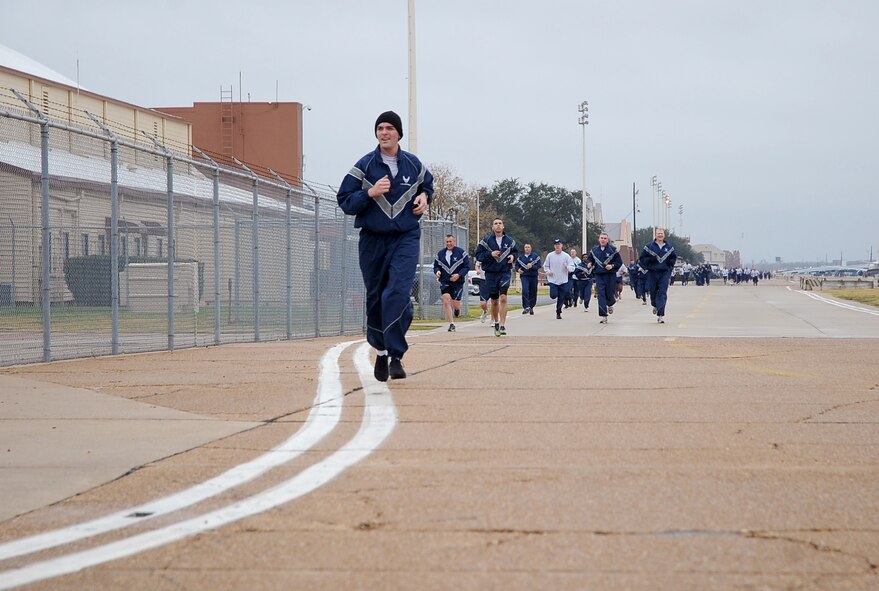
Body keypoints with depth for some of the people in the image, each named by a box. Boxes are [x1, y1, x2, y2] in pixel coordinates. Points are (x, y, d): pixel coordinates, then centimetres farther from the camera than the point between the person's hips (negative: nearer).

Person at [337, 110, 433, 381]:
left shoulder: (414, 165, 4)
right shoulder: (364, 166, -3)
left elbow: (427, 184, 25)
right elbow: (345, 201, -4)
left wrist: (424, 197, 3)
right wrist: (370, 193, -19)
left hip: (406, 239, -1)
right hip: (373, 239, 1)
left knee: (397, 294, -18)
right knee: (375, 298, 9)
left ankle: (396, 356, -16)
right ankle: (381, 350, 31)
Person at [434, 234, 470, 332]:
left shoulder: (461, 252, -3)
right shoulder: (440, 254, 6)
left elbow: (467, 266, -2)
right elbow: (436, 266, 14)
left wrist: (459, 275, -16)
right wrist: (437, 271, -10)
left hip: (458, 282, -2)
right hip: (445, 282, 2)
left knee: (456, 304, -2)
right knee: (446, 301, -14)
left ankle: (457, 310, 38)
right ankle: (451, 324, -7)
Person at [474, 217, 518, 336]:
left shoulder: (509, 241, 4)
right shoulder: (486, 241, -2)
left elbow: (516, 251, 20)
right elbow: (478, 255, -2)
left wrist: (513, 256, -2)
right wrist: (490, 254, -16)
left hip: (505, 272, 0)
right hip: (491, 273, 0)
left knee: (503, 298, -16)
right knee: (494, 301, 8)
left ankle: (502, 325, -17)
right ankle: (496, 323, 28)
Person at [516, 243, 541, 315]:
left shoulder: (535, 256, 4)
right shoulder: (520, 257, 11)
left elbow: (538, 266, -4)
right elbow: (517, 265, 18)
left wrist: (532, 266, -22)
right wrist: (518, 269, -5)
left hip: (533, 277, 0)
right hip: (524, 276, 0)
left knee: (533, 293, 6)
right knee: (525, 291, -21)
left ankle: (531, 307, 24)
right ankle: (526, 307, -21)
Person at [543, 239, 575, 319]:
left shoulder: (566, 256, -1)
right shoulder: (550, 256, 3)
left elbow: (572, 267, -1)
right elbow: (545, 266, 11)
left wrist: (567, 267, -22)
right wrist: (548, 271, -9)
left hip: (563, 281, 0)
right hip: (552, 280, 0)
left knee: (561, 298, 3)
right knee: (553, 295, -17)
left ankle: (558, 312, 19)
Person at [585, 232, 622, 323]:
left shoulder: (613, 249, -1)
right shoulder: (594, 250, 8)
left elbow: (619, 262, 1)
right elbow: (590, 260, 21)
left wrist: (612, 266, -16)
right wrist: (589, 264, -2)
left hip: (610, 275, -2)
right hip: (598, 275, 2)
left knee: (610, 295, 4)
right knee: (601, 295, -9)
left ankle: (610, 305, 41)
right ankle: (603, 315, -9)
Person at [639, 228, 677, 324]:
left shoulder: (669, 247, 8)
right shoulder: (649, 246, 2)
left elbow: (674, 257, 22)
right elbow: (641, 259, 4)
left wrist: (672, 261, 0)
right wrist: (650, 259, -14)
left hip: (664, 273, 0)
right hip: (652, 273, 0)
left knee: (662, 293, -10)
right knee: (652, 292, 7)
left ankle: (660, 315, -12)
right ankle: (655, 305, 41)